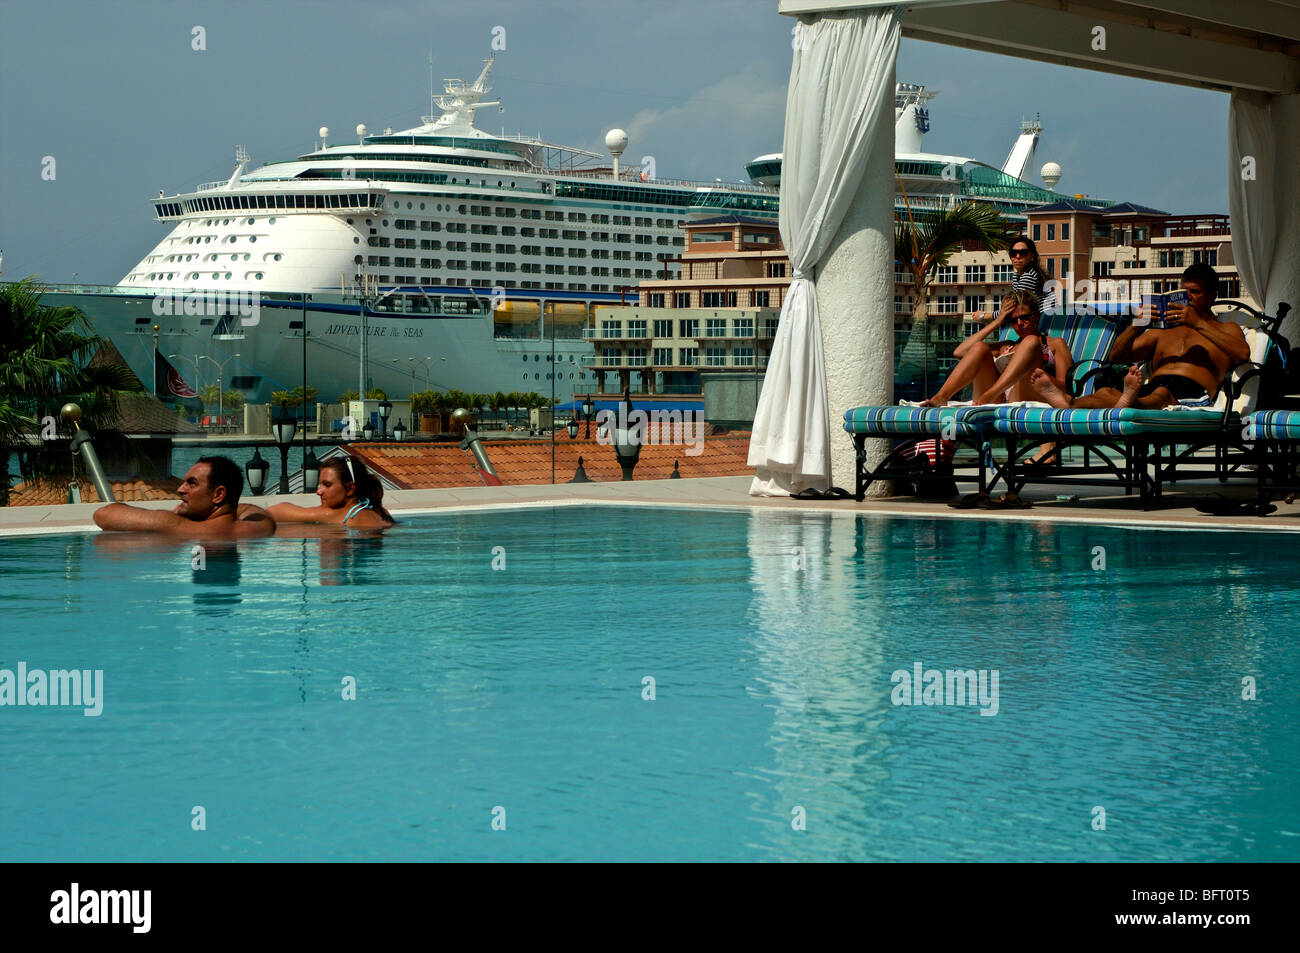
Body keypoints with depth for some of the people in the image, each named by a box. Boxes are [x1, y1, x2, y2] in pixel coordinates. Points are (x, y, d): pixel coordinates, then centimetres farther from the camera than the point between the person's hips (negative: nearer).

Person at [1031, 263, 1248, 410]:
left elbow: (1243, 354, 1)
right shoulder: (1163, 331, 40)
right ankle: (1068, 403, -64)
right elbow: (1116, 356, 28)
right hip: (1151, 387, 5)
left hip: (1193, 392, -5)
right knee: (1105, 392, -29)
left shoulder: (1225, 328, 27)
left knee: (1161, 394, -41)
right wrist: (1137, 326, 8)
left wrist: (1198, 324, -3)